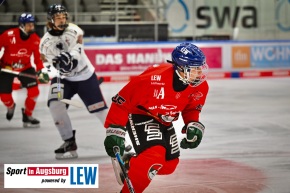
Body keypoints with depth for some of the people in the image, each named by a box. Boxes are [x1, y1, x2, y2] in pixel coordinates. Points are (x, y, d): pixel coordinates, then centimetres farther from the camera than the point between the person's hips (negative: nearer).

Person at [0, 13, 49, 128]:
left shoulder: (36, 40, -12)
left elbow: (38, 57, -4)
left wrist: (40, 71, -16)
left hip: (25, 68, 2)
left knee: (34, 91, -13)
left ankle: (27, 116, 9)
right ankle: (11, 107, 33)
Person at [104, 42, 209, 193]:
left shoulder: (200, 87, -17)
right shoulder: (154, 78, -37)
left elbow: (191, 107, 5)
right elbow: (122, 101, -26)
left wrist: (193, 125, -12)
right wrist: (115, 130, -24)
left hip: (164, 121, 8)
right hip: (139, 114, -7)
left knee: (169, 164, 10)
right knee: (154, 156, -28)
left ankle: (130, 164, 33)